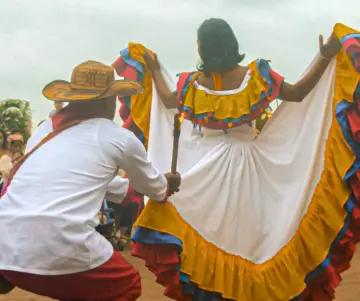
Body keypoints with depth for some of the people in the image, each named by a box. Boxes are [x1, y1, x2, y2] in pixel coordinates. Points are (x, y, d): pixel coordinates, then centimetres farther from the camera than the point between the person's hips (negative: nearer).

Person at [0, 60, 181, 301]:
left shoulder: (47, 127, 21)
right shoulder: (121, 138, 9)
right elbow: (152, 187, 28)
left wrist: (127, 186, 51)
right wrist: (167, 186, 51)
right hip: (58, 250, -6)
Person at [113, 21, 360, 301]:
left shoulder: (193, 82, -7)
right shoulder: (256, 75, -10)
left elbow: (168, 101, 12)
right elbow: (297, 93, -6)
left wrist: (154, 70, 24)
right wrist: (325, 58, -5)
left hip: (204, 165, 0)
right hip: (245, 161, 0)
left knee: (205, 226, 11)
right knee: (245, 226, 10)